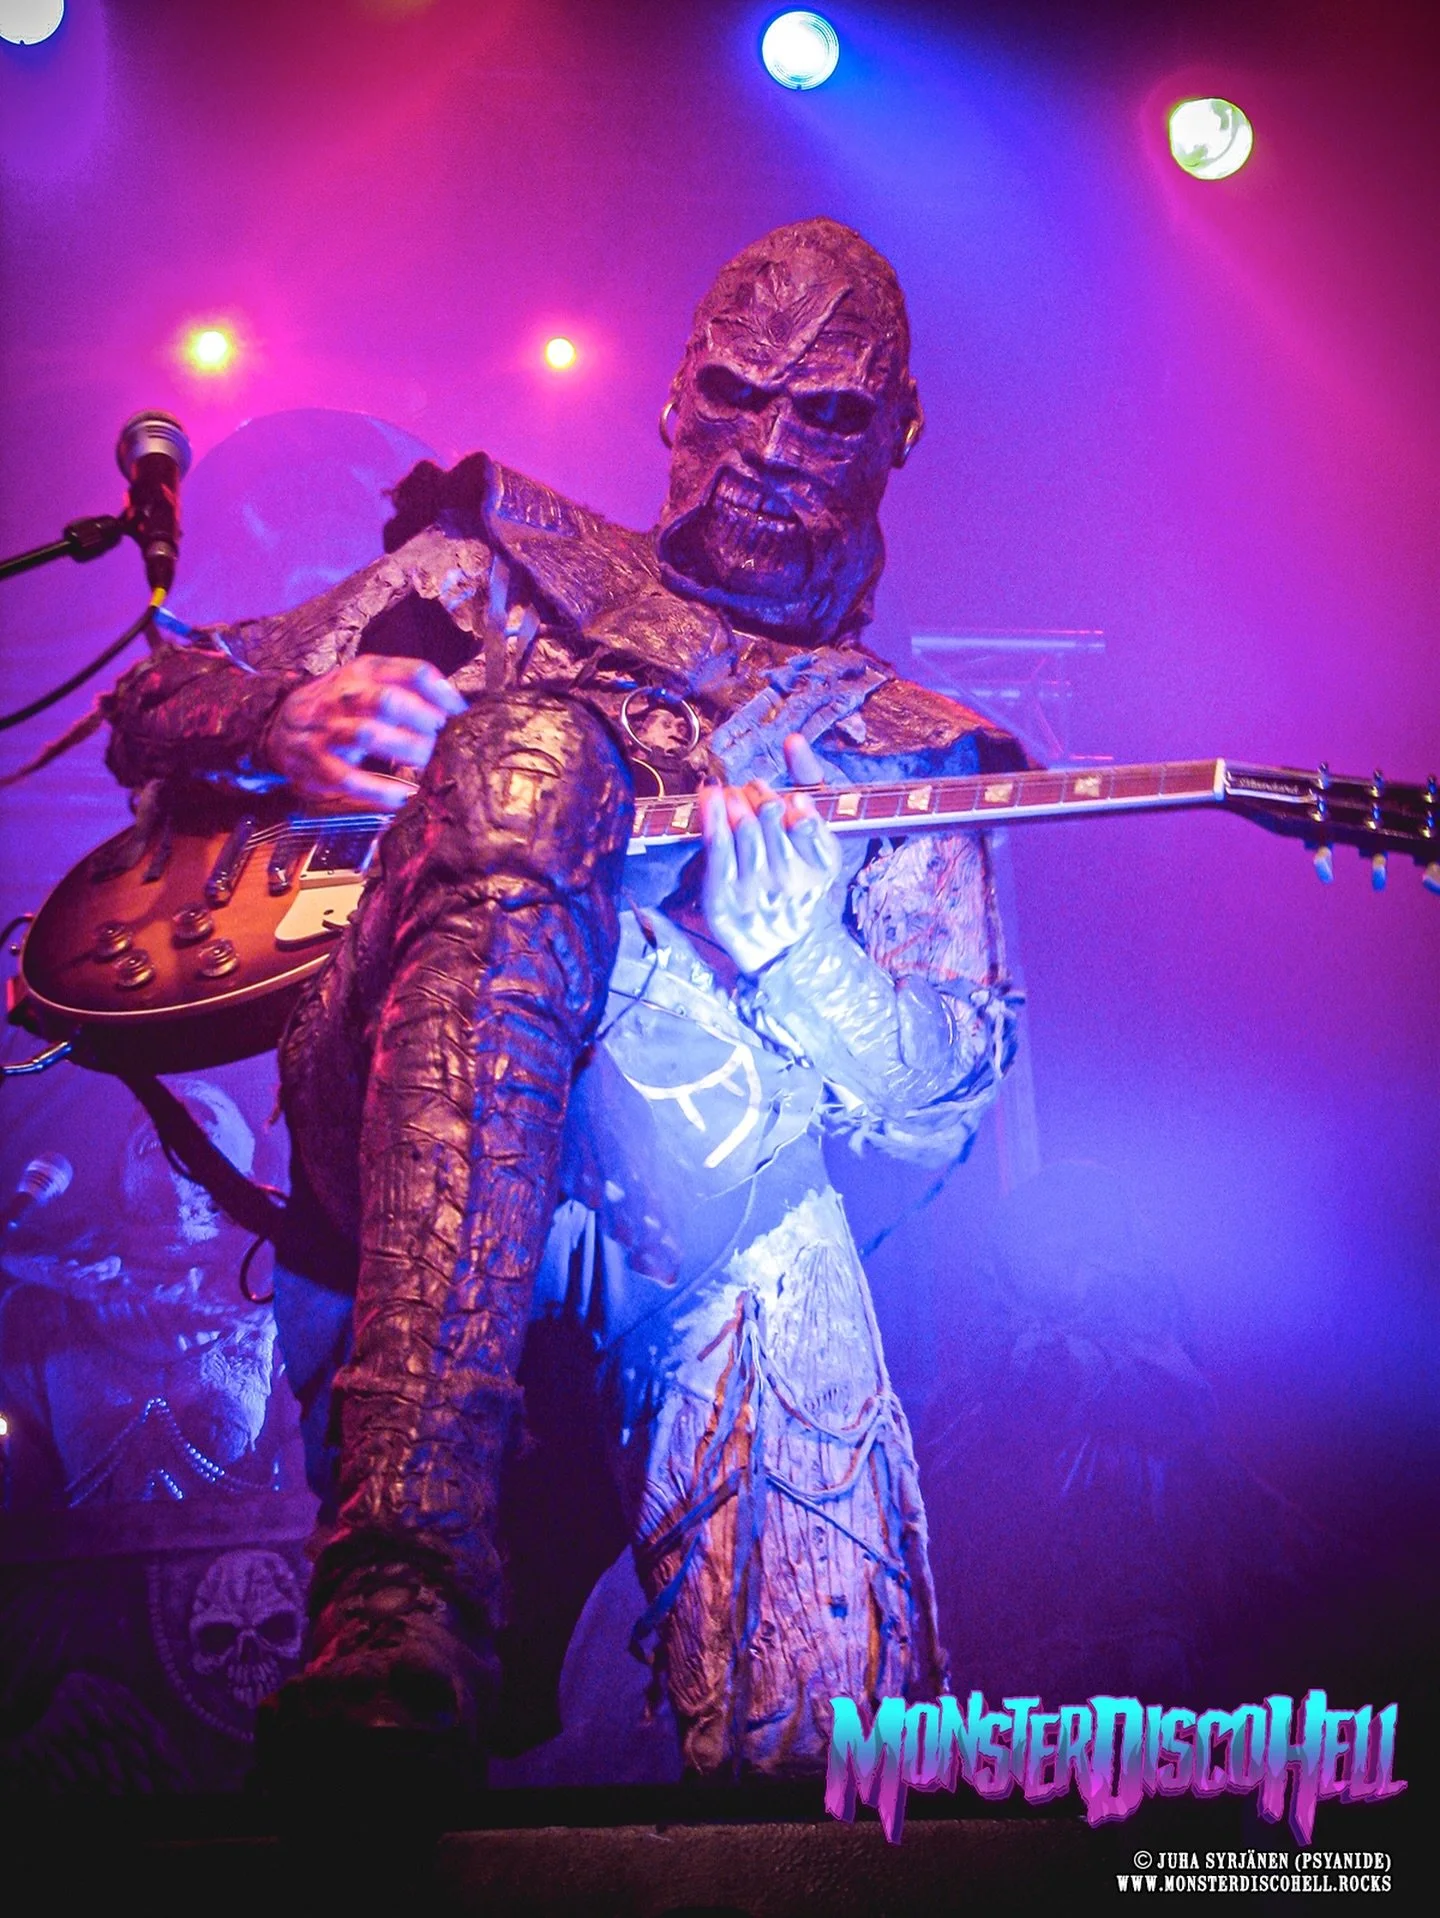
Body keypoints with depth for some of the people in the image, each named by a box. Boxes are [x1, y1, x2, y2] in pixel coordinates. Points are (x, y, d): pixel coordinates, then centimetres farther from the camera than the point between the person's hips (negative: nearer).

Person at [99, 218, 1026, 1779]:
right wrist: (287, 726, -2)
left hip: (699, 1214, 0)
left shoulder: (907, 749, 25)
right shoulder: (502, 568, 25)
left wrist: (781, 946, -8)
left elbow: (947, 1108, 13)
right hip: (394, 1136, 1)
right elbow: (152, 709, 23)